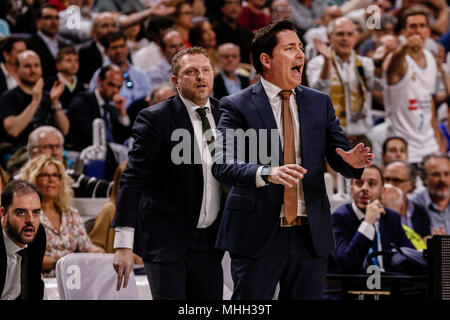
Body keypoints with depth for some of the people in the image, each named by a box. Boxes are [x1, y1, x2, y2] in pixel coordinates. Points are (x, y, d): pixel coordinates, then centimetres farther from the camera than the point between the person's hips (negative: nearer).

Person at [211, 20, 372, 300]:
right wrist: (267, 173, -33)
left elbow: (339, 157, 9)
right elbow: (222, 165, -15)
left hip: (311, 235, 4)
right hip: (258, 235, -4)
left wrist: (352, 162, -16)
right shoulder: (237, 106, -3)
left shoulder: (320, 103, 12)